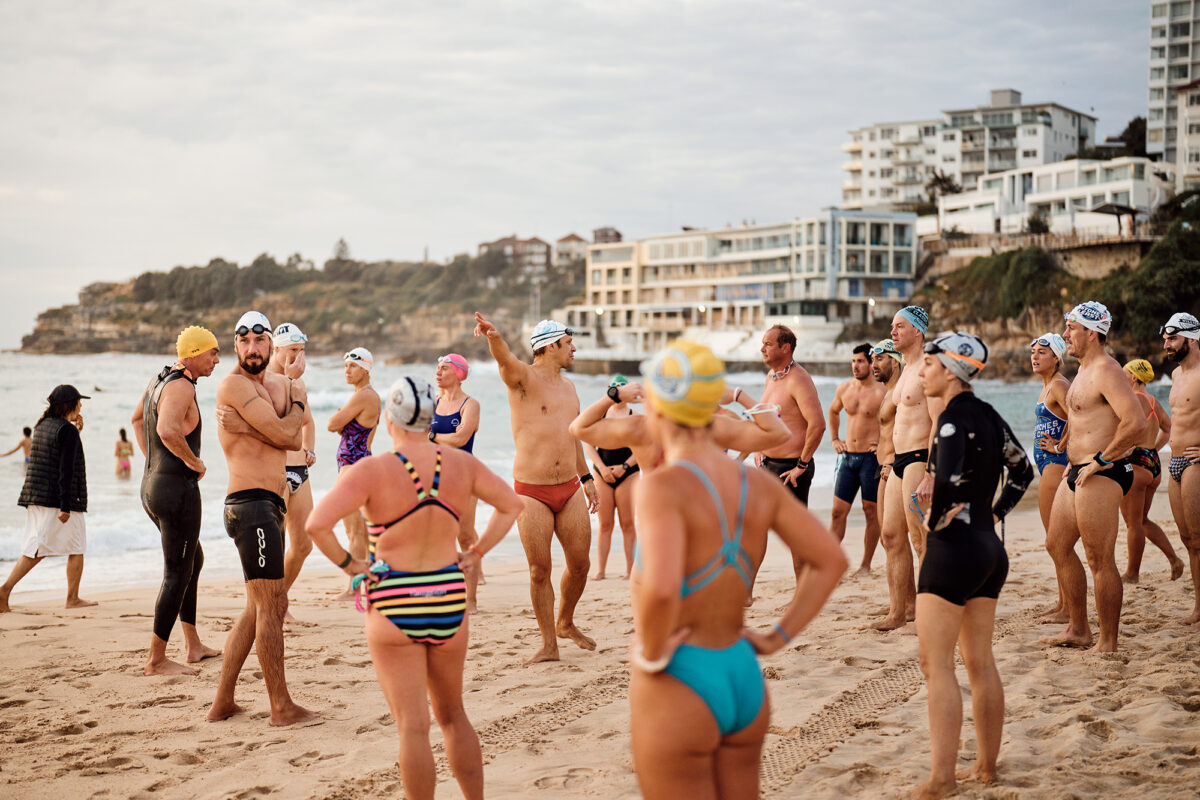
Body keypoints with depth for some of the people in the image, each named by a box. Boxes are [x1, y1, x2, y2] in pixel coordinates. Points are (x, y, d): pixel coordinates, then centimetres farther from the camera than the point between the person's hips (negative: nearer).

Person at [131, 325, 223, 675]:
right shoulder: (181, 386, -18)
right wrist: (194, 462, -20)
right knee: (177, 573, -3)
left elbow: (137, 418, 31)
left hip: (152, 485, 10)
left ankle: (193, 645, 29)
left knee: (194, 559, 22)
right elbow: (167, 430, -36)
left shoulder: (159, 379, 13)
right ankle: (156, 660, 2)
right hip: (177, 487, -10)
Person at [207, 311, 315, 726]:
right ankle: (282, 707, 1)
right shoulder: (235, 383, -9)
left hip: (267, 506, 10)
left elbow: (293, 440, 1)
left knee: (260, 608, 16)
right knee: (271, 606, -6)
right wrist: (298, 403, 4)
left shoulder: (277, 383, 17)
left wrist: (245, 425, -13)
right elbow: (283, 433, -16)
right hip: (251, 502, -10)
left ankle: (223, 702, 23)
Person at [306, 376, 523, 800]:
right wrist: (476, 552, 11)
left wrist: (348, 564, -9)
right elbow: (511, 504, 11)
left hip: (393, 607, -4)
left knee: (413, 727, 2)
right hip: (450, 602, 4)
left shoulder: (371, 471, -14)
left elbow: (316, 524, -23)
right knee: (453, 715, 22)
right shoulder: (461, 464, -1)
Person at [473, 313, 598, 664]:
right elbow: (505, 359, -30)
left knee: (580, 564, 8)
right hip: (531, 492, -6)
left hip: (569, 490, 6)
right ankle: (549, 645, 11)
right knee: (540, 571, -1)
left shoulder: (568, 385, 15)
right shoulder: (522, 378, -6)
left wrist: (586, 478, 29)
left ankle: (566, 623, 33)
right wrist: (494, 336, -52)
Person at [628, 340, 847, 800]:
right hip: (744, 678, 7)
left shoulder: (663, 486, -19)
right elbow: (831, 561, 7)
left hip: (678, 692, -7)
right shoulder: (758, 484, 2)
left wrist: (651, 655, -17)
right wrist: (778, 637, 9)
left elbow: (661, 588, -34)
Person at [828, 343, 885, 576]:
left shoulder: (881, 392, -11)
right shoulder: (844, 388, 8)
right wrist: (834, 439, 20)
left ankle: (866, 565, 10)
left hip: (871, 458, -5)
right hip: (847, 456, 5)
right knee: (838, 511, 4)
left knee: (872, 512, 3)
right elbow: (833, 411, 27)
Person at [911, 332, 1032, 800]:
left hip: (953, 547, -9)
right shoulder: (988, 416, 11)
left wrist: (935, 519, -14)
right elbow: (1022, 470, 23)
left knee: (935, 662, -8)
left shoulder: (953, 417, -15)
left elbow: (948, 478, -30)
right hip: (990, 548, 9)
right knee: (980, 662, 14)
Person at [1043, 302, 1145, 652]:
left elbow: (1135, 423, -28)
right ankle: (1078, 629, 25)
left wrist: (1101, 460, -20)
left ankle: (1108, 644, 2)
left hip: (1102, 476, -11)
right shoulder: (1085, 368, 16)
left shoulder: (1106, 370, -16)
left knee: (1100, 560, -6)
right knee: (1057, 545, 16)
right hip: (1077, 472, 11)